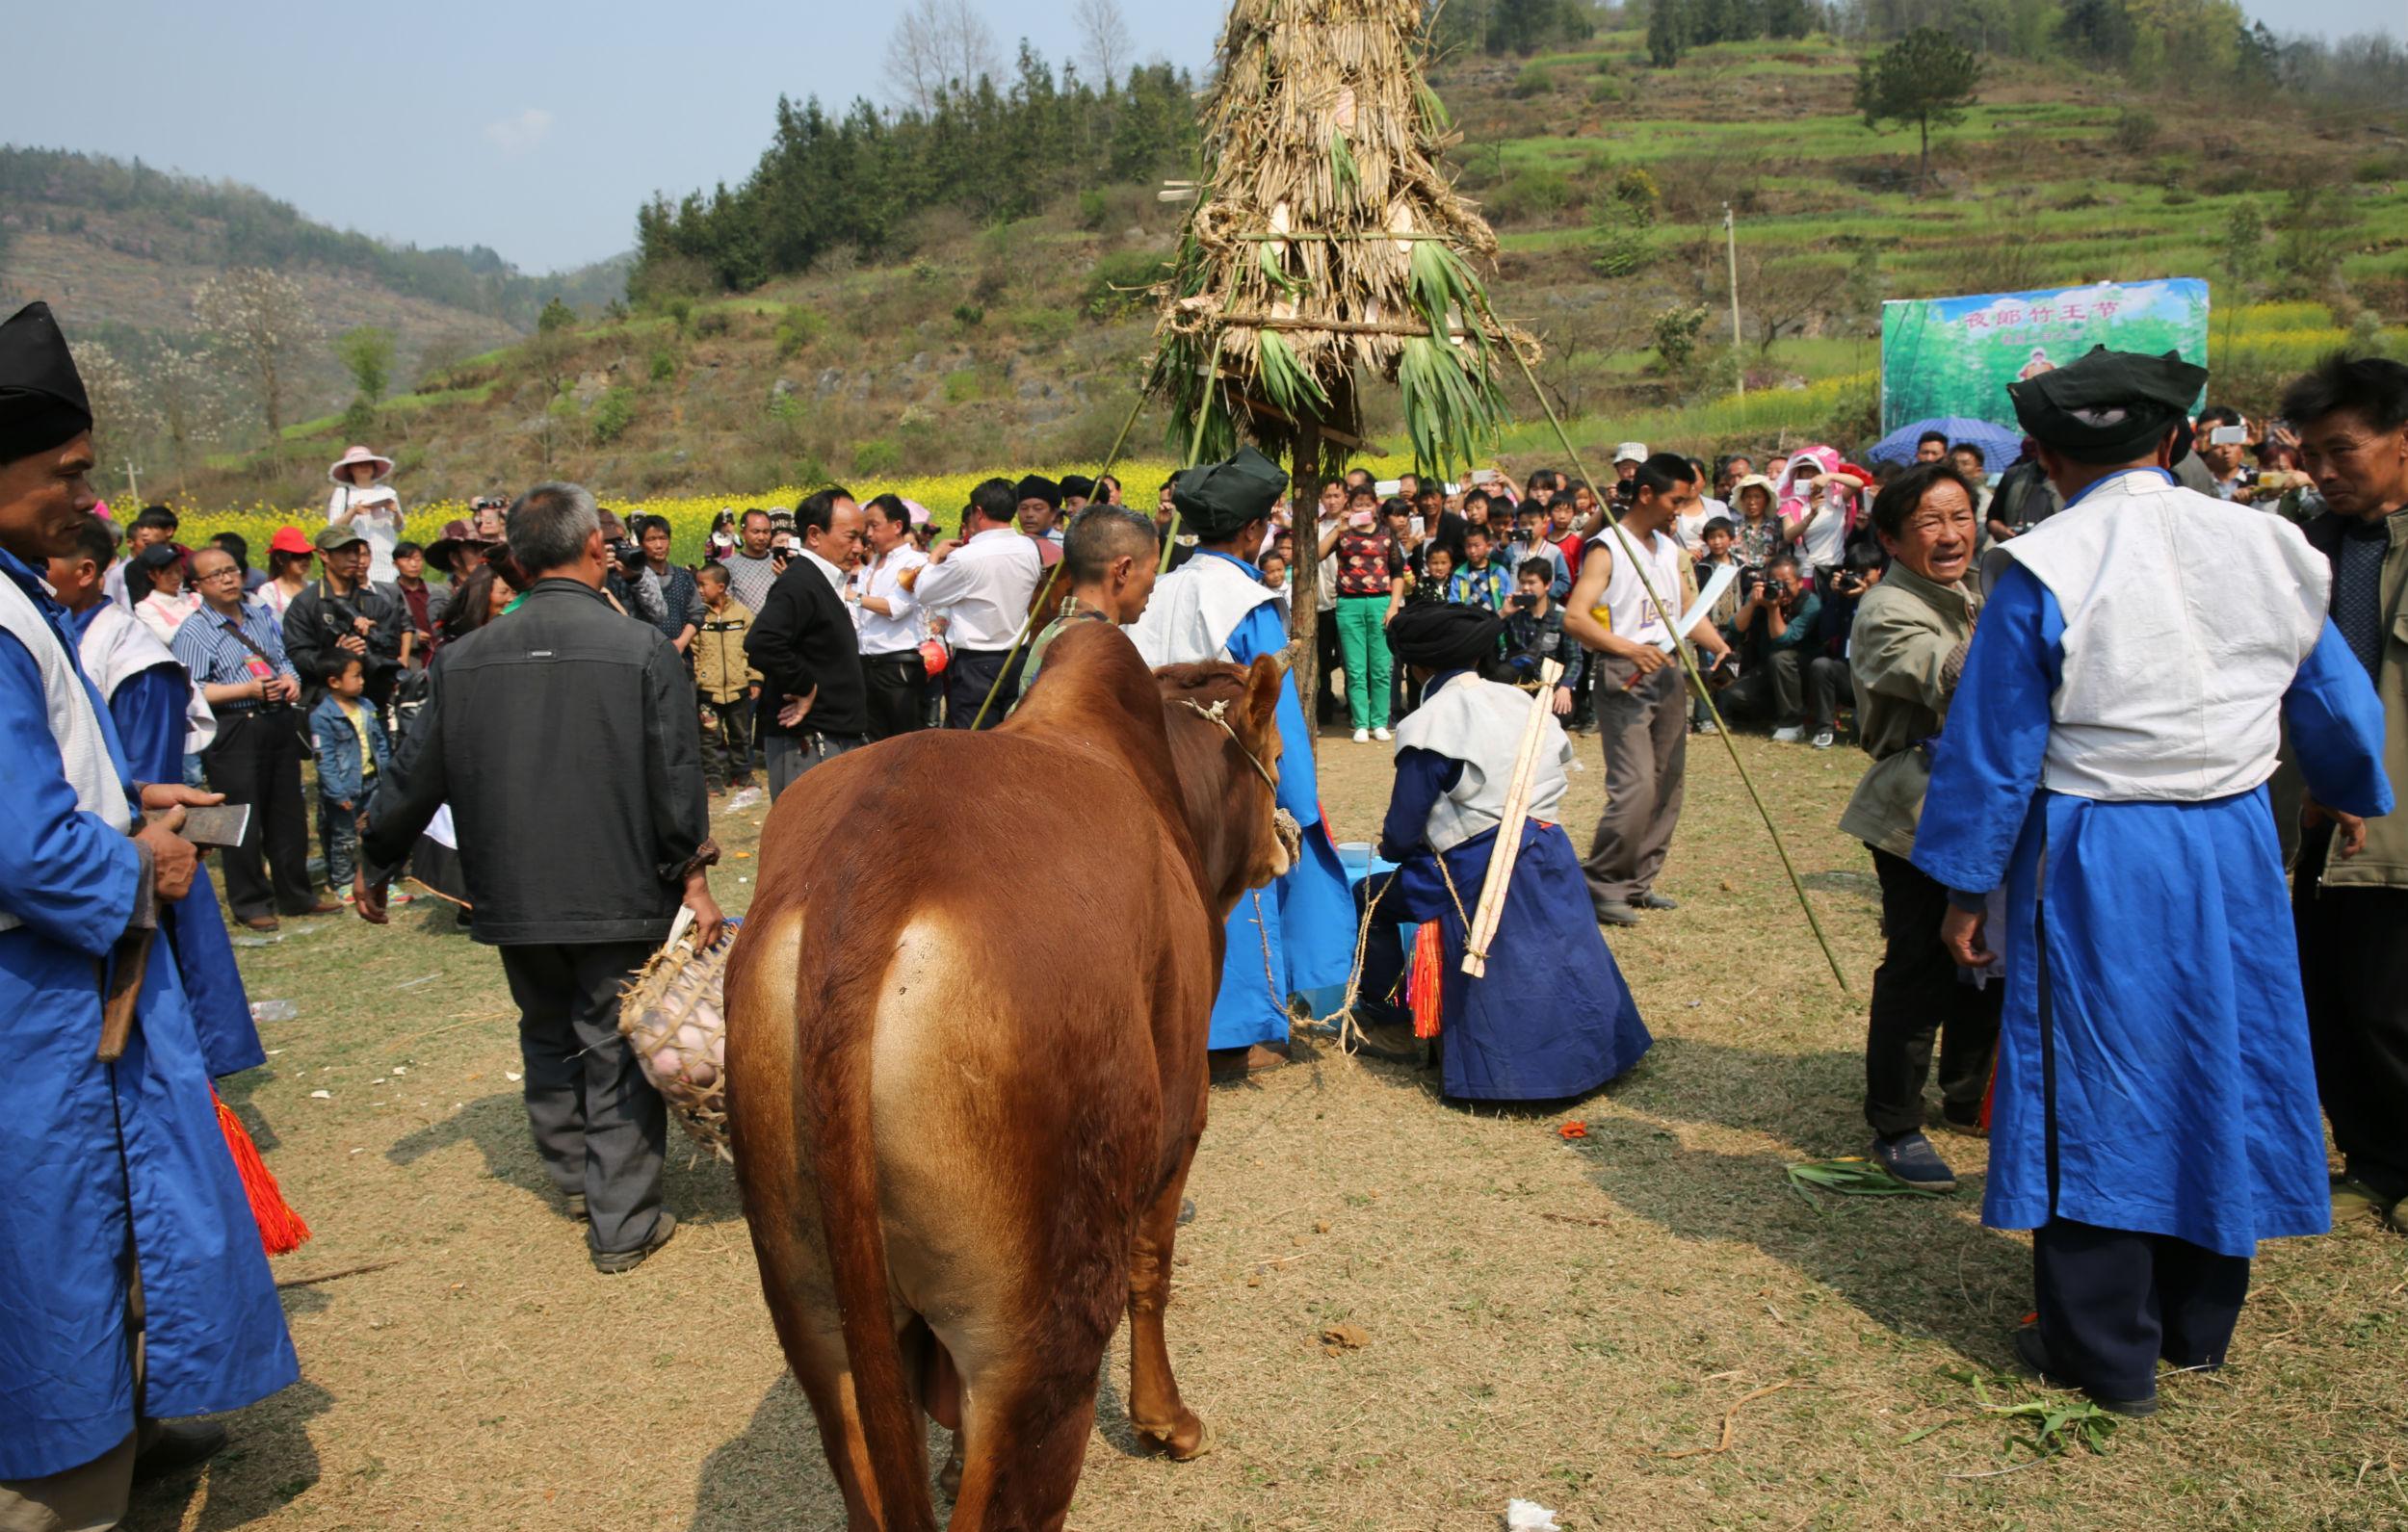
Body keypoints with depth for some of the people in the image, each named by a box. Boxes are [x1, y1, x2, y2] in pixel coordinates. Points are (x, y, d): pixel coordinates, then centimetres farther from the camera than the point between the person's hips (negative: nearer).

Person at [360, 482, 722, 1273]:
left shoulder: (465, 658, 0)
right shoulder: (642, 649, -12)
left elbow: (420, 777, 7)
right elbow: (675, 779, -13)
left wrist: (375, 867, 21)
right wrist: (693, 878, -5)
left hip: (515, 902, 4)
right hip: (620, 899, -4)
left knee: (549, 1038, 24)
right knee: (617, 1053, 7)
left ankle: (573, 1177, 39)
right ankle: (623, 1224, 12)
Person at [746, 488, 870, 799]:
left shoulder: (825, 583, 16)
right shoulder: (798, 584, -15)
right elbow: (760, 645, -30)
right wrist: (805, 688, -19)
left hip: (838, 742, 10)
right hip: (809, 748, -10)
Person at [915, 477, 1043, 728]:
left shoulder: (966, 558, -18)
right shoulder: (1031, 550, 0)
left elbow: (923, 594, -5)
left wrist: (935, 557, 11)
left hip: (975, 664, -6)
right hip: (1018, 659, 6)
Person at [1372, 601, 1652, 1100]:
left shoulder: (1431, 725, -9)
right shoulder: (1521, 702, 12)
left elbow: (1403, 831, -8)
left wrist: (1390, 847, 19)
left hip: (1480, 873, -7)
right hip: (1551, 858, 7)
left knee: (1374, 896, 9)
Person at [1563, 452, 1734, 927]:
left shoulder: (1670, 549, 16)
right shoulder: (1606, 549, -9)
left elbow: (1687, 611, 21)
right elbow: (1574, 617, -20)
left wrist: (1720, 646, 1)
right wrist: (1629, 648, -33)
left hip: (1669, 674, 8)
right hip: (1624, 677, -8)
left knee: (1667, 784, 9)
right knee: (1635, 786, -15)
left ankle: (1638, 883, 20)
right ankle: (1601, 885, -2)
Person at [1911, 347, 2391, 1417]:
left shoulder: (2044, 571, -13)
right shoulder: (2266, 547, 2)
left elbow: (1994, 747, -10)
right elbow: (2336, 700, 16)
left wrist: (1966, 889, 0)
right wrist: (2355, 797, 36)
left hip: (2096, 863, -5)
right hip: (2234, 856, 5)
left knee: (2097, 1093, 5)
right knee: (2217, 1070, 17)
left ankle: (2106, 1356, 15)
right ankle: (2198, 1323, 32)